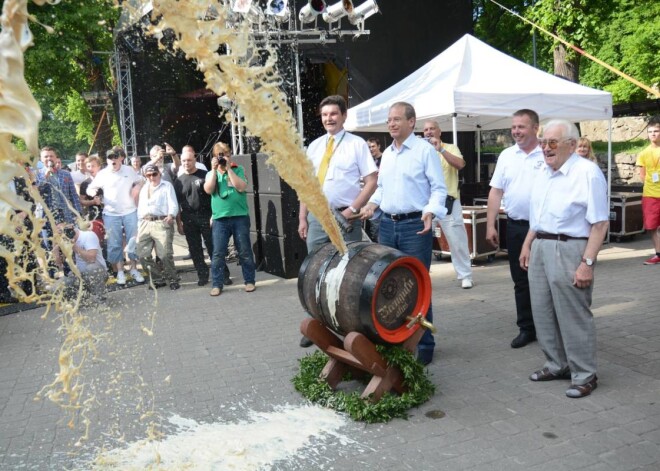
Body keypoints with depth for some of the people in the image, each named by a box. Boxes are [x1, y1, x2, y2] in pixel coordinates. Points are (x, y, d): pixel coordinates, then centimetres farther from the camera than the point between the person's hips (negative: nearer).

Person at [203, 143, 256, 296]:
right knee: (218, 253, -1)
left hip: (240, 217, -1)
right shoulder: (211, 173, 12)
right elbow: (208, 190, -5)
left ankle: (249, 281, 14)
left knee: (245, 251, 4)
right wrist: (214, 169, -6)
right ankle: (217, 284, 7)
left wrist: (229, 168, -10)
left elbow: (241, 187, -11)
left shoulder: (238, 170, 6)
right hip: (220, 219, 2)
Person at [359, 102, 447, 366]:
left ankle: (424, 344, 10)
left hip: (415, 226, -6)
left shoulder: (425, 150, -6)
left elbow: (439, 188, -8)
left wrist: (430, 212, -23)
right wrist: (372, 204, 5)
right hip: (387, 225, 7)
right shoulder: (387, 154, 15)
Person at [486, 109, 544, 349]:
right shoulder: (506, 155, 8)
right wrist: (490, 225, 4)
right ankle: (527, 328, 23)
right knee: (521, 281, 11)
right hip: (515, 227, 4)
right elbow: (496, 192, 9)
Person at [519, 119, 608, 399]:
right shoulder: (543, 172, 11)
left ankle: (584, 376, 17)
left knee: (574, 317, 1)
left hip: (569, 250, -8)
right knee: (543, 312, 15)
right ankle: (557, 365, 31)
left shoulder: (587, 172, -14)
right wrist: (527, 246, 18)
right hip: (540, 248, 8)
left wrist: (588, 263, -21)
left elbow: (600, 223, -17)